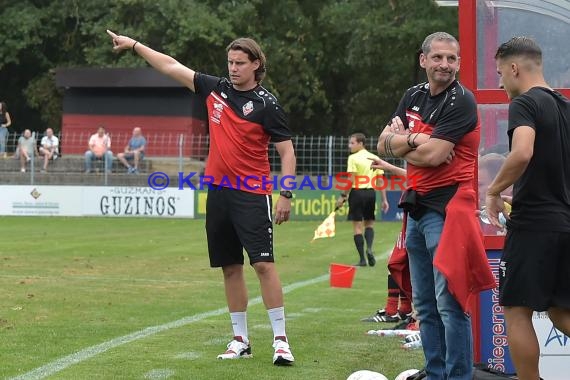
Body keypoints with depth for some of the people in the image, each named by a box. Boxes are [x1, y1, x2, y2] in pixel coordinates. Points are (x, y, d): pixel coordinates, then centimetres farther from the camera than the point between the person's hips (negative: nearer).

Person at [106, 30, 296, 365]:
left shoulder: (266, 104, -6)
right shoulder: (215, 89, 9)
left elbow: (287, 150, -5)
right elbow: (172, 66, 17)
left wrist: (287, 195, -13)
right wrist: (134, 45, 20)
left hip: (252, 194, -5)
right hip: (219, 192, 6)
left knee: (263, 264, -12)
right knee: (231, 268, 8)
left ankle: (281, 339, -7)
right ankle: (241, 340, 16)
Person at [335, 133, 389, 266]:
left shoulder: (353, 158, -7)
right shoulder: (375, 158, 9)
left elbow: (351, 180, -14)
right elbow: (381, 180, 8)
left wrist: (343, 196, -8)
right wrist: (384, 200, 10)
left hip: (358, 192, -5)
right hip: (371, 192, 5)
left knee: (357, 226, 2)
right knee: (369, 223, 19)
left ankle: (362, 259, -1)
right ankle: (369, 248, -7)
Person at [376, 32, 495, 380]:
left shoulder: (461, 101, -9)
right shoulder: (414, 96, 14)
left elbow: (433, 155, -18)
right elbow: (384, 145, 9)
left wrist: (401, 141, -1)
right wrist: (415, 141, -10)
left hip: (447, 207, -8)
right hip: (417, 206, 8)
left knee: (450, 302, -11)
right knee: (424, 303, 12)